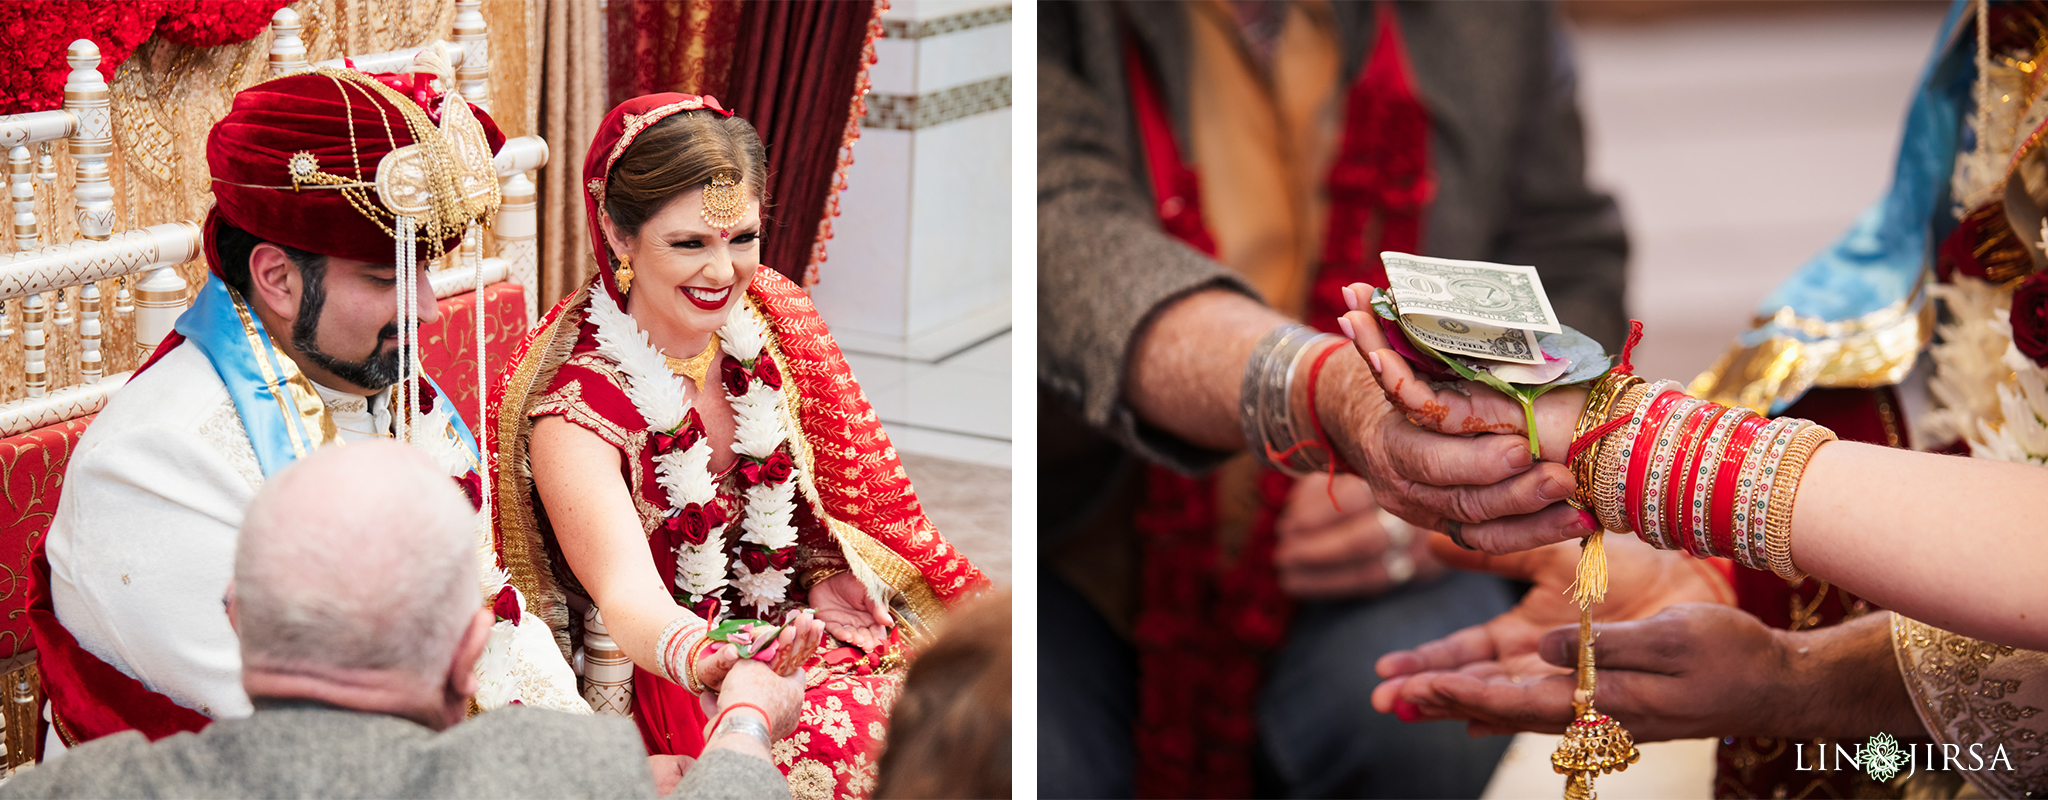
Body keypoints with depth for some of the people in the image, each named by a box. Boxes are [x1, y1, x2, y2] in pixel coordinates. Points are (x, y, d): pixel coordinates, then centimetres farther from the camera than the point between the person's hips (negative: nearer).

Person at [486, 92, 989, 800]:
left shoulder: (766, 322, 0)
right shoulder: (574, 409, -19)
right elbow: (628, 593, -34)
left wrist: (821, 577, -4)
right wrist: (700, 661, -55)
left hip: (795, 628, 6)